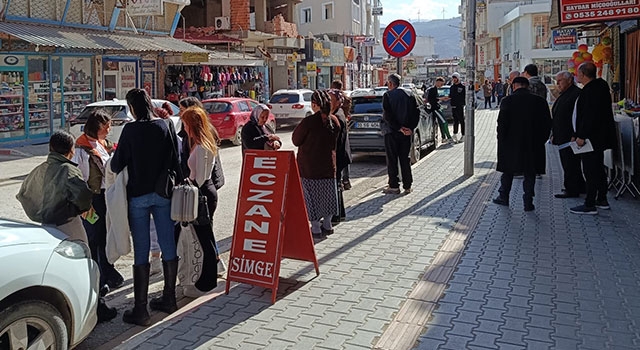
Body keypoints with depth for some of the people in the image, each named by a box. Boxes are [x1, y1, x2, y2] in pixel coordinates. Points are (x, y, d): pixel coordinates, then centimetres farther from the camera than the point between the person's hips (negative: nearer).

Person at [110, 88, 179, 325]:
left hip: (138, 195, -3)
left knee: (141, 251, 1)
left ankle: (140, 309, 5)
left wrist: (114, 168, 15)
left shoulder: (131, 130, -10)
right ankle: (169, 299, 24)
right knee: (168, 246, 11)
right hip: (163, 194, 4)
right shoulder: (166, 126, 0)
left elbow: (117, 164, -6)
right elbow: (176, 159, 1)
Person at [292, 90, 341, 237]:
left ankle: (315, 228, 9)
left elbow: (296, 140, -8)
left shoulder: (309, 121, -19)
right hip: (328, 164, 5)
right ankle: (327, 224, 28)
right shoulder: (334, 120, -2)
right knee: (327, 193, 17)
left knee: (311, 194, 5)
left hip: (309, 165, -5)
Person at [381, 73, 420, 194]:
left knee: (392, 159, 4)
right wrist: (411, 128, -4)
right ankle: (407, 186, 12)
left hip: (391, 131, -4)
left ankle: (394, 186, 6)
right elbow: (416, 113, 0)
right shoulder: (409, 94, 6)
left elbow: (388, 115, -16)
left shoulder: (387, 95, -8)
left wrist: (399, 128, -13)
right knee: (405, 159, 10)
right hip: (406, 132, 4)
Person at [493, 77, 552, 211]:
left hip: (511, 143, -1)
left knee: (508, 171, 15)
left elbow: (502, 123, -10)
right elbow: (547, 123, 2)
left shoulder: (507, 101, -8)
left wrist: (501, 140, 0)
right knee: (530, 173, 8)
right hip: (533, 144, 1)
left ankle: (504, 196, 24)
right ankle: (528, 202, 8)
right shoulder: (540, 101, 0)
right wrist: (541, 140, 10)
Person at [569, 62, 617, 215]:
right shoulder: (600, 85, 12)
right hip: (599, 137, 11)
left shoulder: (590, 91, -22)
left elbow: (589, 116, -26)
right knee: (598, 169, 19)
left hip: (592, 137, -11)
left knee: (590, 171, -5)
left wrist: (581, 136, -22)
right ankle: (602, 200, 31)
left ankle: (590, 205, 0)